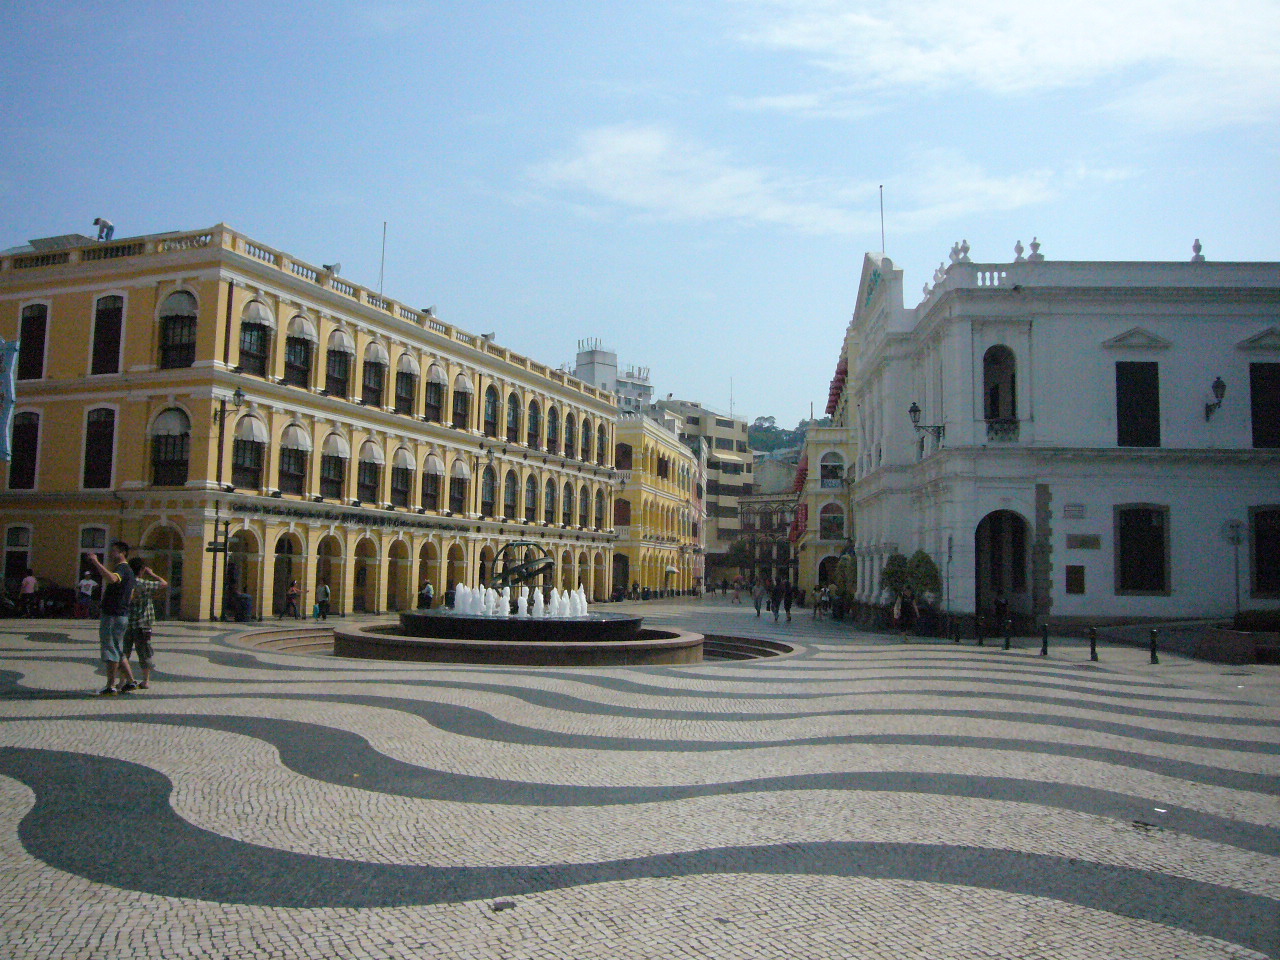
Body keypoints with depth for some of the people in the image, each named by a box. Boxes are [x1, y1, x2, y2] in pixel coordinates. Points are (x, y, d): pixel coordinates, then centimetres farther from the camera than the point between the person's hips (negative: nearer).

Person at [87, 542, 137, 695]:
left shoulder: (122, 569, -14)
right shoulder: (128, 570, 19)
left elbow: (112, 578, -39)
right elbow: (131, 595, 27)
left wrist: (96, 562, -35)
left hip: (113, 616, -10)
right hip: (122, 615, 10)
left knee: (110, 651, -5)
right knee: (118, 652, 16)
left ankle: (110, 686, -1)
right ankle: (130, 681, 17)